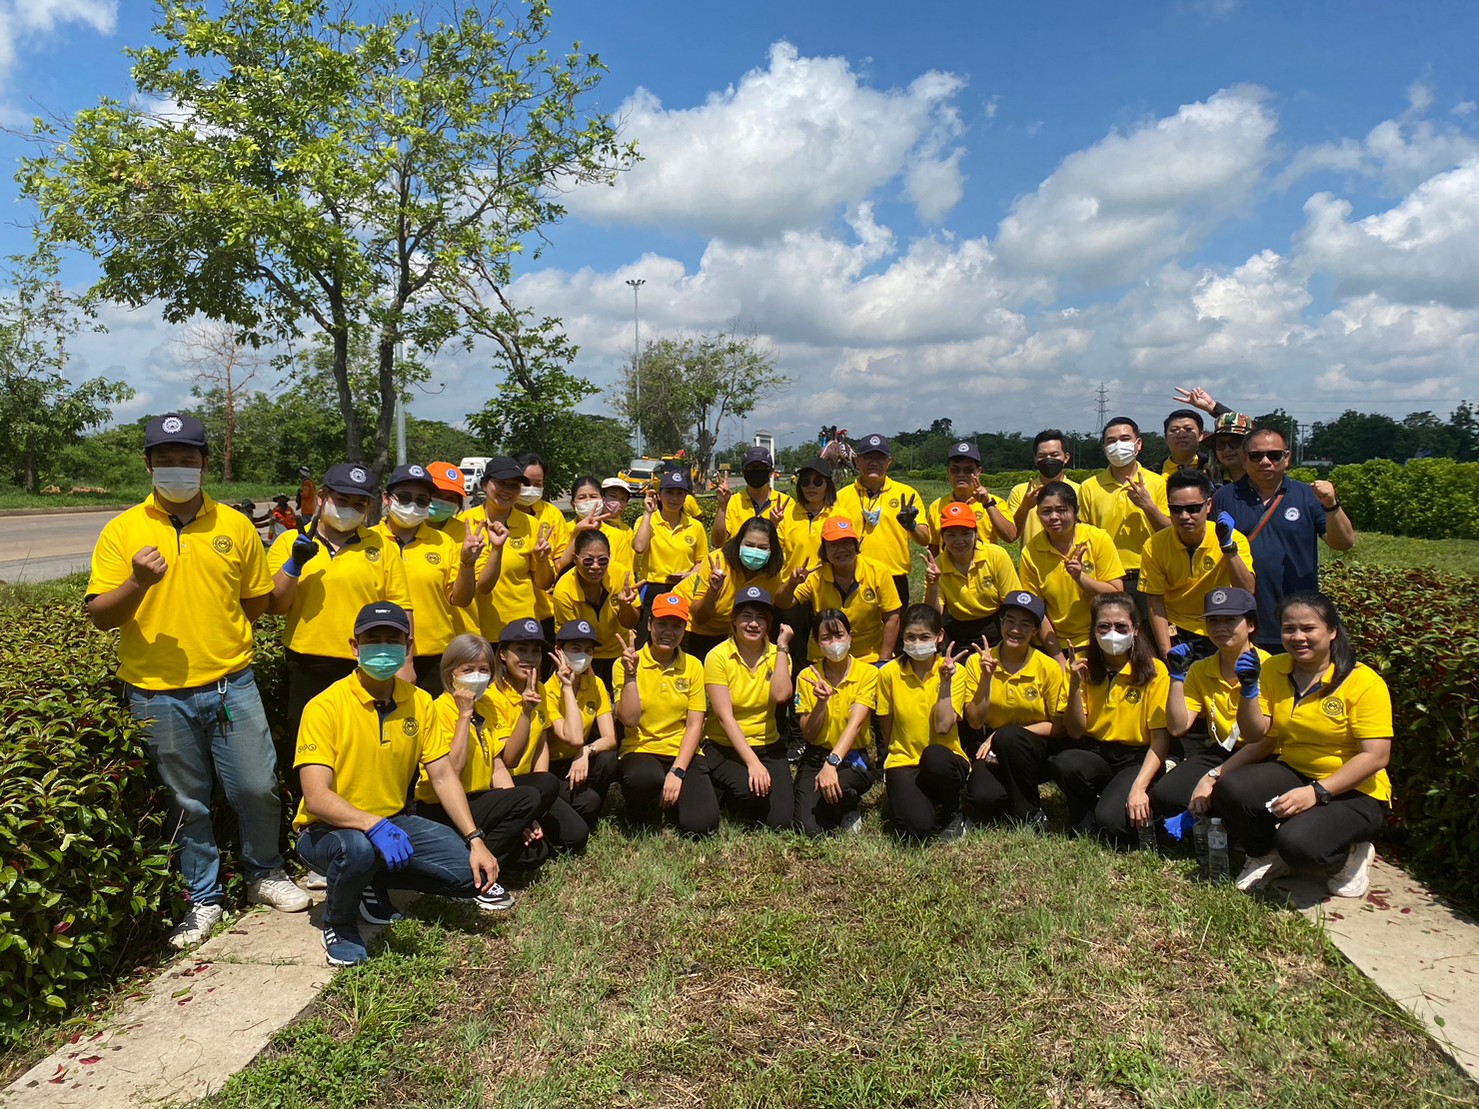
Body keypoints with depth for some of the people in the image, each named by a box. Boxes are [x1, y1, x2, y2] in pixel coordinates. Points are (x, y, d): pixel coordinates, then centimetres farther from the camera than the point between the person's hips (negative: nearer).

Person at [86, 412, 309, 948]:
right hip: (157, 694, -1)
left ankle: (264, 874, 30)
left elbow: (257, 600, 12)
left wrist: (221, 639, 5)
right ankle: (203, 898, 28)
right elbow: (98, 615, -5)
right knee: (186, 803, 11)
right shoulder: (123, 530, -1)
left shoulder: (235, 526, 3)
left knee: (257, 787, 5)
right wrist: (138, 584, -21)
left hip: (231, 685, 1)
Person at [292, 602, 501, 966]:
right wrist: (372, 825, -41)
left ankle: (378, 881, 14)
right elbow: (316, 797, -25)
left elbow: (443, 776, -1)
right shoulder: (325, 707, -17)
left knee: (472, 870, -14)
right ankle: (339, 922, -4)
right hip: (327, 830, -5)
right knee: (358, 849, -40)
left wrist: (475, 840, -11)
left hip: (394, 821, 5)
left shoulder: (419, 702, -1)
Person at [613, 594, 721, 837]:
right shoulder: (627, 663, -1)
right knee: (646, 778, -39)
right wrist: (630, 674, -18)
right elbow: (629, 720, -10)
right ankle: (645, 811, -3)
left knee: (701, 826, -21)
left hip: (683, 754, 2)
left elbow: (694, 725, 0)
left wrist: (677, 771, -12)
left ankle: (669, 801, 14)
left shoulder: (693, 666, 5)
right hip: (641, 751, -2)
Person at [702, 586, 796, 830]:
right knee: (750, 790, -33)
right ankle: (723, 791, 3)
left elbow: (780, 695, -19)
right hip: (724, 747, -3)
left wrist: (782, 647, -14)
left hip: (768, 746, 4)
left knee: (780, 821, -12)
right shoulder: (718, 657, -11)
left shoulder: (777, 655, 1)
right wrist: (752, 763, -23)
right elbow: (725, 717, -16)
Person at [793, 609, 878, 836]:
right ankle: (841, 806, 14)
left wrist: (832, 763, -33)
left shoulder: (867, 673, -7)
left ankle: (852, 808, 1)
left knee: (833, 788, -37)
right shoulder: (808, 677, -1)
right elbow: (808, 735, -2)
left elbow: (855, 723, -19)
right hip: (815, 758, 2)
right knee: (809, 829, -21)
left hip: (853, 758, -2)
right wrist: (821, 702, -20)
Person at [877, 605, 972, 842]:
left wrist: (945, 681, -20)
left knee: (935, 756, -38)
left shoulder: (954, 671, -5)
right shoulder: (889, 672, -2)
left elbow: (943, 727, -17)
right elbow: (886, 729, 7)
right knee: (916, 828, -29)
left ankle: (953, 814, -7)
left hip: (944, 761, 1)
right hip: (903, 762, -1)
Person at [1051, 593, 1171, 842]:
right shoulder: (1083, 665, 1)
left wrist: (1139, 787, -22)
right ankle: (1083, 821, -2)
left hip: (1136, 759, -3)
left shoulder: (1154, 670, -8)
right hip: (1093, 754, 3)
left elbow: (1160, 740, -10)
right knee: (1062, 763, -32)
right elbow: (1075, 732, -2)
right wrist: (1075, 685, -17)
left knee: (1112, 820, -30)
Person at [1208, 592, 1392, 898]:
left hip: (1353, 792, -4)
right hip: (1292, 773, 5)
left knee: (1298, 843, -32)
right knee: (1229, 789, -26)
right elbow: (1258, 738, 0)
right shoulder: (1273, 670, 2)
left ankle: (1351, 854, 6)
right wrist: (1247, 692, -17)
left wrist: (1316, 792, -26)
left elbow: (1376, 756, -18)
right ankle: (1267, 854, 6)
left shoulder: (1364, 682, -13)